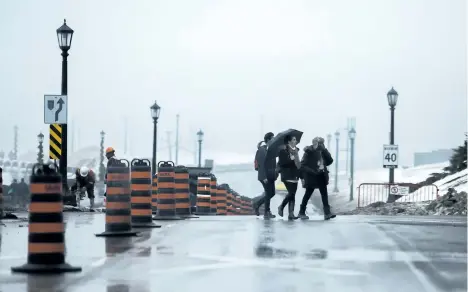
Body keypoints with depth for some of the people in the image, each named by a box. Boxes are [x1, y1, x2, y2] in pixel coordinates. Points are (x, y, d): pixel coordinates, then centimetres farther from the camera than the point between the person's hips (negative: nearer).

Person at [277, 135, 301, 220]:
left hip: (294, 176, 7)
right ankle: (281, 207, 5)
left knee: (292, 194, 3)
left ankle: (291, 214, 3)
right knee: (291, 193, -16)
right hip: (287, 176, -7)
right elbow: (281, 163, -15)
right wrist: (291, 159, -17)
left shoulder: (295, 150, 14)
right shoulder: (283, 151, -7)